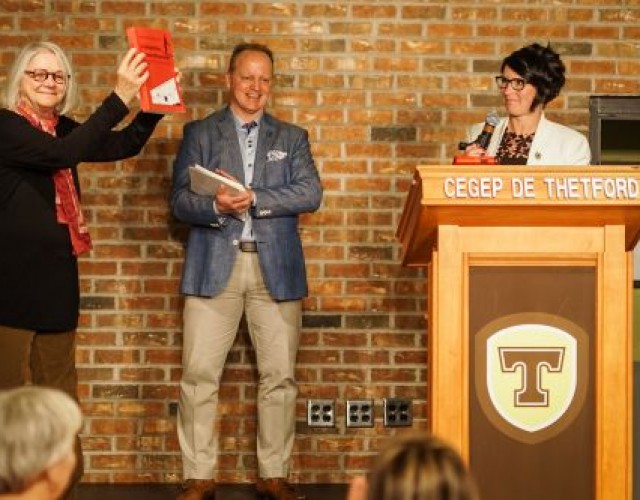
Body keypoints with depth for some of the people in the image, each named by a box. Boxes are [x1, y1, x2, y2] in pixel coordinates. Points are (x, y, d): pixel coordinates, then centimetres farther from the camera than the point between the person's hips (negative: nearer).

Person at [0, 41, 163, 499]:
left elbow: (125, 146, 9)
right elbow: (61, 156, -26)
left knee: (59, 392, 11)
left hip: (57, 275, 7)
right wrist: (120, 98, -30)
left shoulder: (63, 129, 12)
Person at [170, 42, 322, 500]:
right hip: (214, 266, -1)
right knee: (199, 375, -5)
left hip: (275, 268, 1)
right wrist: (216, 205, -19)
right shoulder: (200, 133, 11)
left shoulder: (292, 138, 15)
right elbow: (181, 200, 1)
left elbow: (310, 194, -1)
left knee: (279, 376, 1)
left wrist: (253, 198, -12)